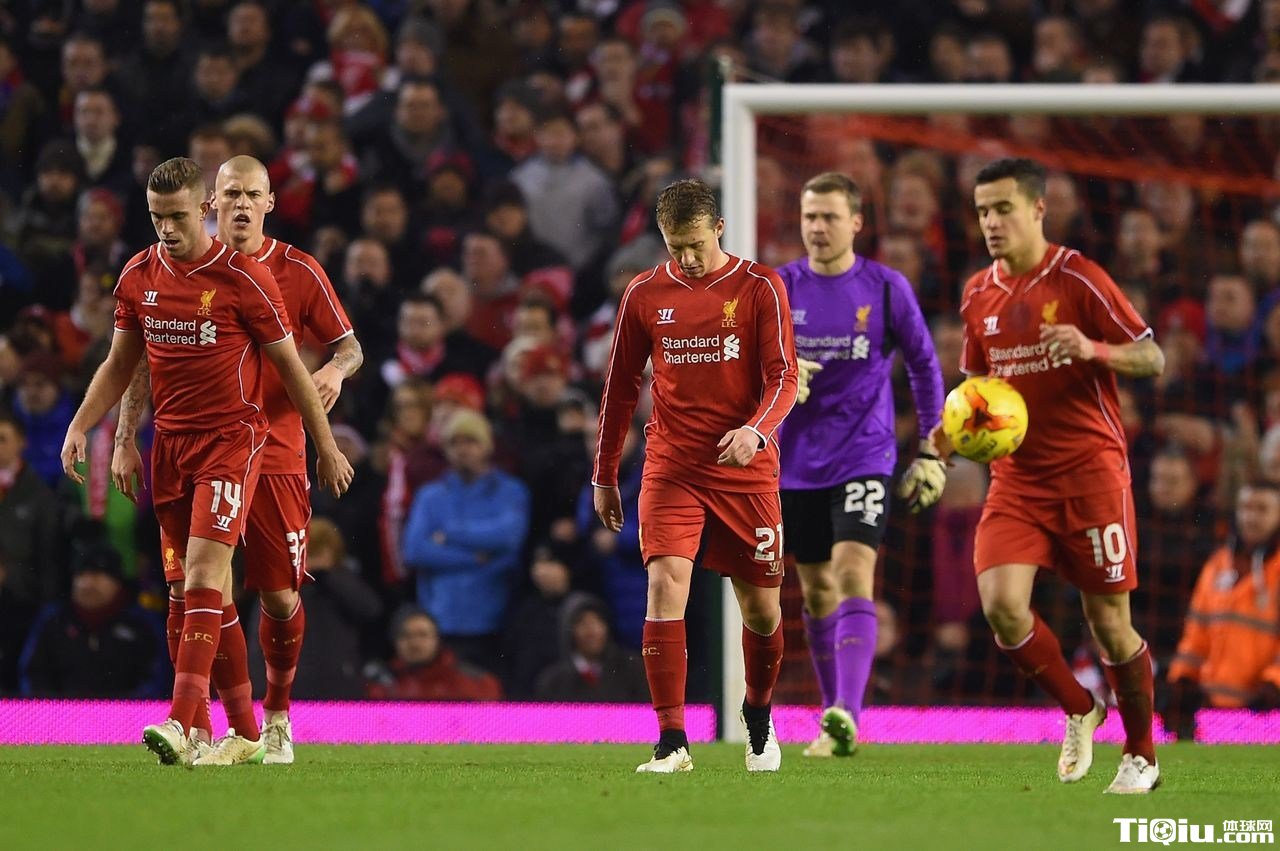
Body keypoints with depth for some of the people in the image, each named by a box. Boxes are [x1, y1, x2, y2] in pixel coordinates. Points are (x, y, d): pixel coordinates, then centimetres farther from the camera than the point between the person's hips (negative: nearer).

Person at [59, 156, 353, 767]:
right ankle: (245, 733, 16)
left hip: (232, 439, -6)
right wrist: (80, 426, 7)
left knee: (203, 573, -19)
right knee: (200, 589, 7)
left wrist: (326, 447, 4)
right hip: (169, 442, 6)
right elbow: (120, 363, 18)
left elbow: (290, 366, 0)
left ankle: (180, 724, -27)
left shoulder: (245, 279, -9)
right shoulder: (139, 275, 6)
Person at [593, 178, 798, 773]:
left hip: (746, 469, -1)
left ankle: (758, 715, 36)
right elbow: (621, 386, 13)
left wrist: (755, 430, -25)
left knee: (761, 609, 6)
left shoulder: (759, 288, -1)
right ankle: (672, 743, -18)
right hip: (671, 469, 1)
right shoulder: (646, 295, 5)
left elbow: (783, 377, -5)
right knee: (665, 586, -18)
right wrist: (604, 475, 14)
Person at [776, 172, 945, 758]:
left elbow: (924, 367, 7)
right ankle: (834, 718, 20)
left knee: (853, 575, -20)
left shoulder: (886, 288, -2)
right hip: (797, 462, 3)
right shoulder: (779, 288, 2)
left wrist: (930, 452, 5)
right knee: (816, 592, 9)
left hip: (864, 458, -3)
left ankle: (846, 716, -30)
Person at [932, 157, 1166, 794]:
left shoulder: (1077, 278, -8)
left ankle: (1141, 755, 19)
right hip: (1017, 475, 4)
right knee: (1000, 602, -16)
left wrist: (1093, 349, -27)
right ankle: (1079, 710, 8)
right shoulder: (979, 295, 8)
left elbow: (1153, 359, -7)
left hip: (1089, 471, -4)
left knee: (1109, 621, -1)